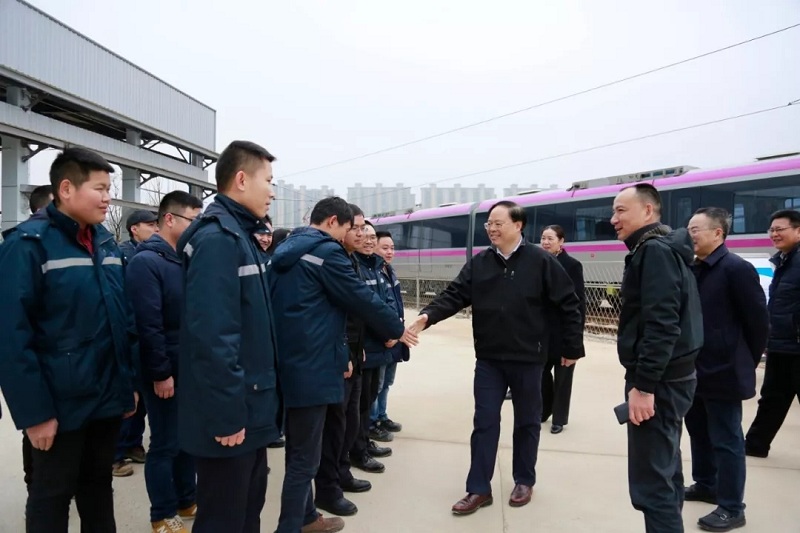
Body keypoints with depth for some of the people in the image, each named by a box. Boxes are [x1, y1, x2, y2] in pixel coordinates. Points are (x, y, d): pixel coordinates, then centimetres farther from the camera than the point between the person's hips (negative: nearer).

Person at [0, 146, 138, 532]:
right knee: (52, 497, 13)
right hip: (60, 404, -5)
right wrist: (34, 412, -17)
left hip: (107, 398, 6)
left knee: (98, 487, 20)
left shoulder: (106, 243, 7)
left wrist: (130, 383, 9)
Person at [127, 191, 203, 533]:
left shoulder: (186, 260, 10)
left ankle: (186, 501, 34)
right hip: (166, 372, -7)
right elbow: (148, 324, -21)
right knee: (165, 444, 6)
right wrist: (161, 373, -19)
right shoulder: (146, 262, -15)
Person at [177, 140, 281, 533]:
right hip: (230, 415, -9)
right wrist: (227, 414, -22)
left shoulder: (239, 235, 11)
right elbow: (212, 336, -27)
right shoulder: (217, 239, -20)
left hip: (249, 407, 9)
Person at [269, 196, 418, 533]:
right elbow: (362, 299, -11)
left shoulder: (286, 250, 15)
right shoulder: (327, 251, -13)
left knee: (299, 450, 21)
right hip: (310, 367, -10)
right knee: (304, 457, 1)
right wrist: (396, 329, 5)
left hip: (288, 363, 10)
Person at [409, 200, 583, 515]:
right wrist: (428, 315, -24)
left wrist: (572, 347, -3)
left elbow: (568, 304, -5)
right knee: (484, 422, 8)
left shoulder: (541, 262, -9)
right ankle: (479, 489, 19)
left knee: (527, 422, 14)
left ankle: (524, 481, 34)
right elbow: (454, 295, -6)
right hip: (488, 360, 3)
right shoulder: (478, 264, 1)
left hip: (527, 359, -2)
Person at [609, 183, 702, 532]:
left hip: (658, 382, -11)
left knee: (651, 483, -5)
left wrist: (644, 386, -23)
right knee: (665, 472, 19)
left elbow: (662, 326, -24)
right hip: (669, 377, 11)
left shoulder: (654, 251, -15)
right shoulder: (666, 250, 16)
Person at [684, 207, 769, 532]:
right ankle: (706, 485, 38)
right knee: (699, 432, 20)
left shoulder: (737, 269, -14)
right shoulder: (693, 269, 8)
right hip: (695, 371, 8)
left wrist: (746, 362, -4)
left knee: (726, 440, 5)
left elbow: (758, 320, -12)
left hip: (723, 372, -8)